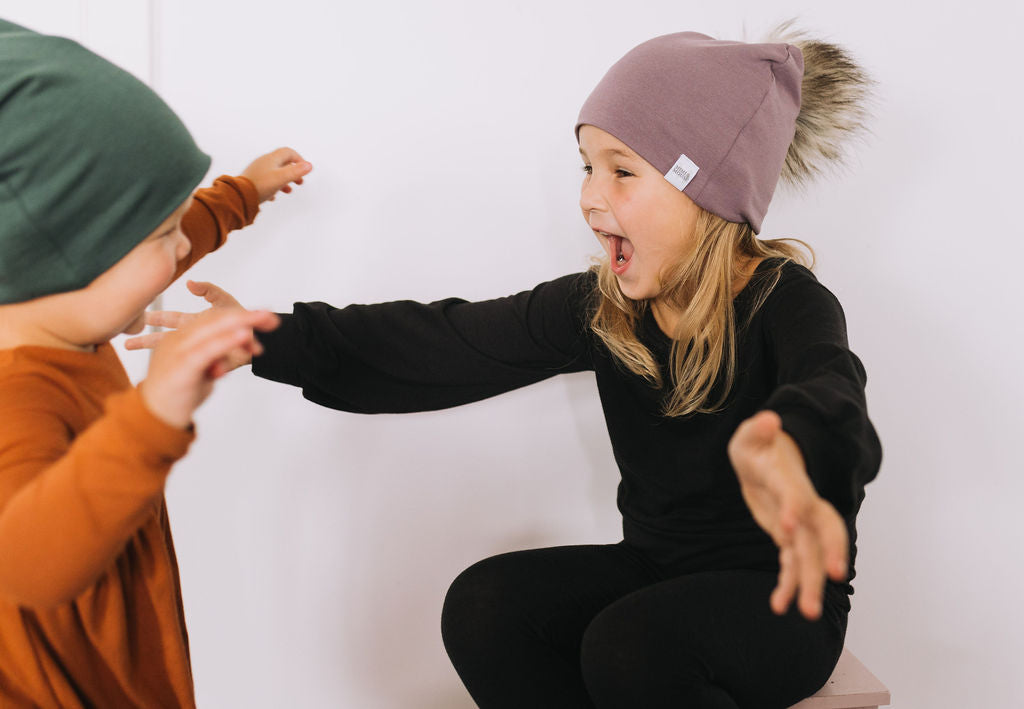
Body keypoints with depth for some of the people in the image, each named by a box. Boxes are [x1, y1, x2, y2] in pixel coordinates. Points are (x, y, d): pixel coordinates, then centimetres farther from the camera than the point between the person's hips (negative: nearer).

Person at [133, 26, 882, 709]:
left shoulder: (787, 302, -20)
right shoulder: (600, 306, -4)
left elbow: (827, 392, -43)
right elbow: (442, 343, -10)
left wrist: (783, 449, -70)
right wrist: (272, 340, -21)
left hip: (780, 595, -5)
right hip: (657, 569, 5)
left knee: (629, 647, -33)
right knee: (484, 605, -17)